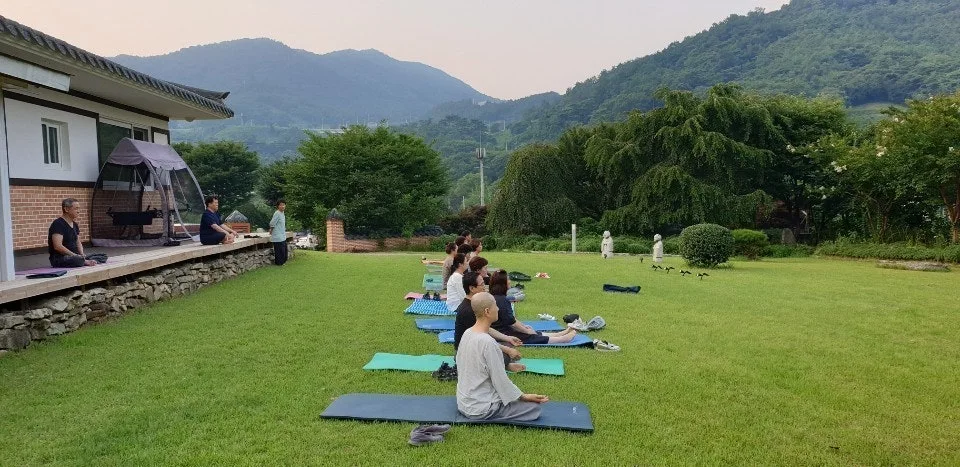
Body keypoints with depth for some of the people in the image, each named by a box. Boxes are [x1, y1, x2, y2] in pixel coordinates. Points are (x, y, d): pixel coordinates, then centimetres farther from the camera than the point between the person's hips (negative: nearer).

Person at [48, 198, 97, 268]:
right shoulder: (58, 224, -12)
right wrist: (75, 255, -21)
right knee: (80, 261, -36)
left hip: (74, 256, 8)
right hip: (59, 259, -8)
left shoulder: (75, 225, 16)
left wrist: (82, 255, -1)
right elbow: (58, 246, -22)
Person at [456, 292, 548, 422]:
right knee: (534, 407, -2)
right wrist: (524, 397, -7)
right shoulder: (487, 342, -26)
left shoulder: (467, 334, -1)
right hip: (480, 410, -9)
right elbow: (500, 380, -20)